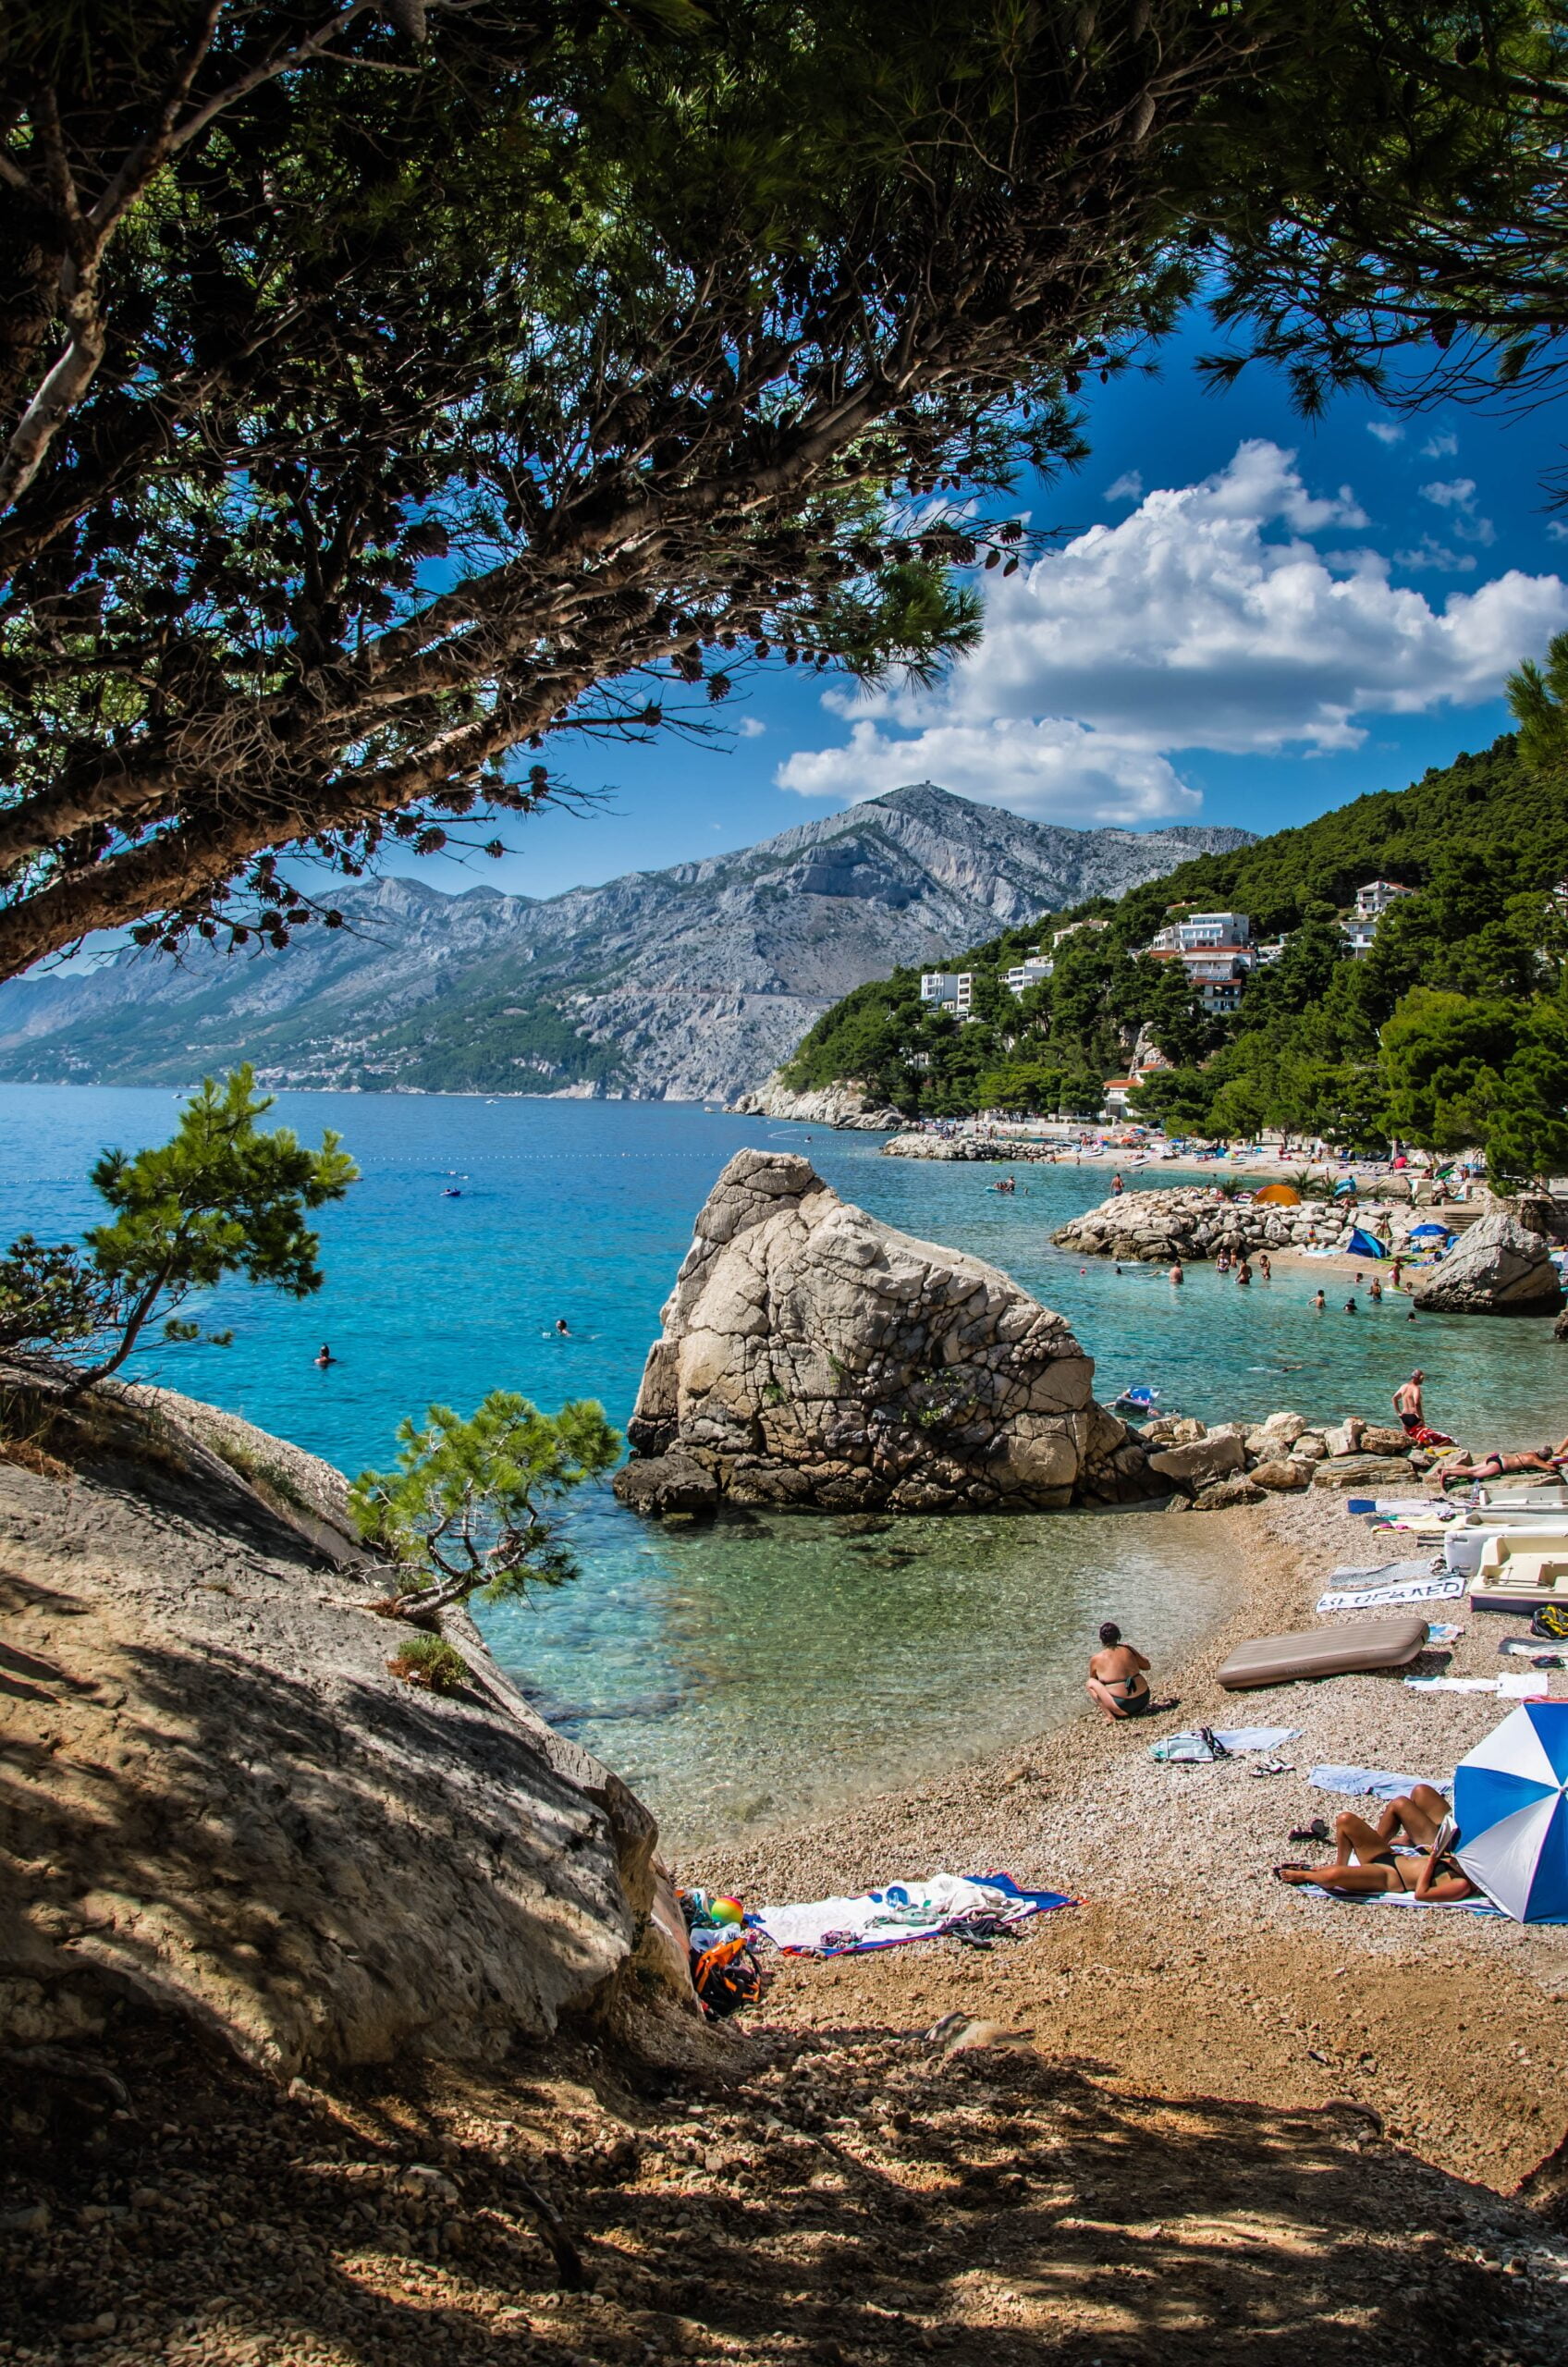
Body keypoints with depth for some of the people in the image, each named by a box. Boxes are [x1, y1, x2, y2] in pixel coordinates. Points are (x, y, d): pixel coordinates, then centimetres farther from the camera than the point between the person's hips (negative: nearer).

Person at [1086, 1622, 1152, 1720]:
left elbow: (1093, 1680, 18)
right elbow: (1146, 1666, 19)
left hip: (1123, 1707, -5)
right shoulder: (1128, 1650, 4)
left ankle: (1110, 1715, -2)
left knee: (1090, 1683, 11)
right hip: (1144, 1700, 5)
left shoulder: (1096, 1659, -2)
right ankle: (1141, 1709, 17)